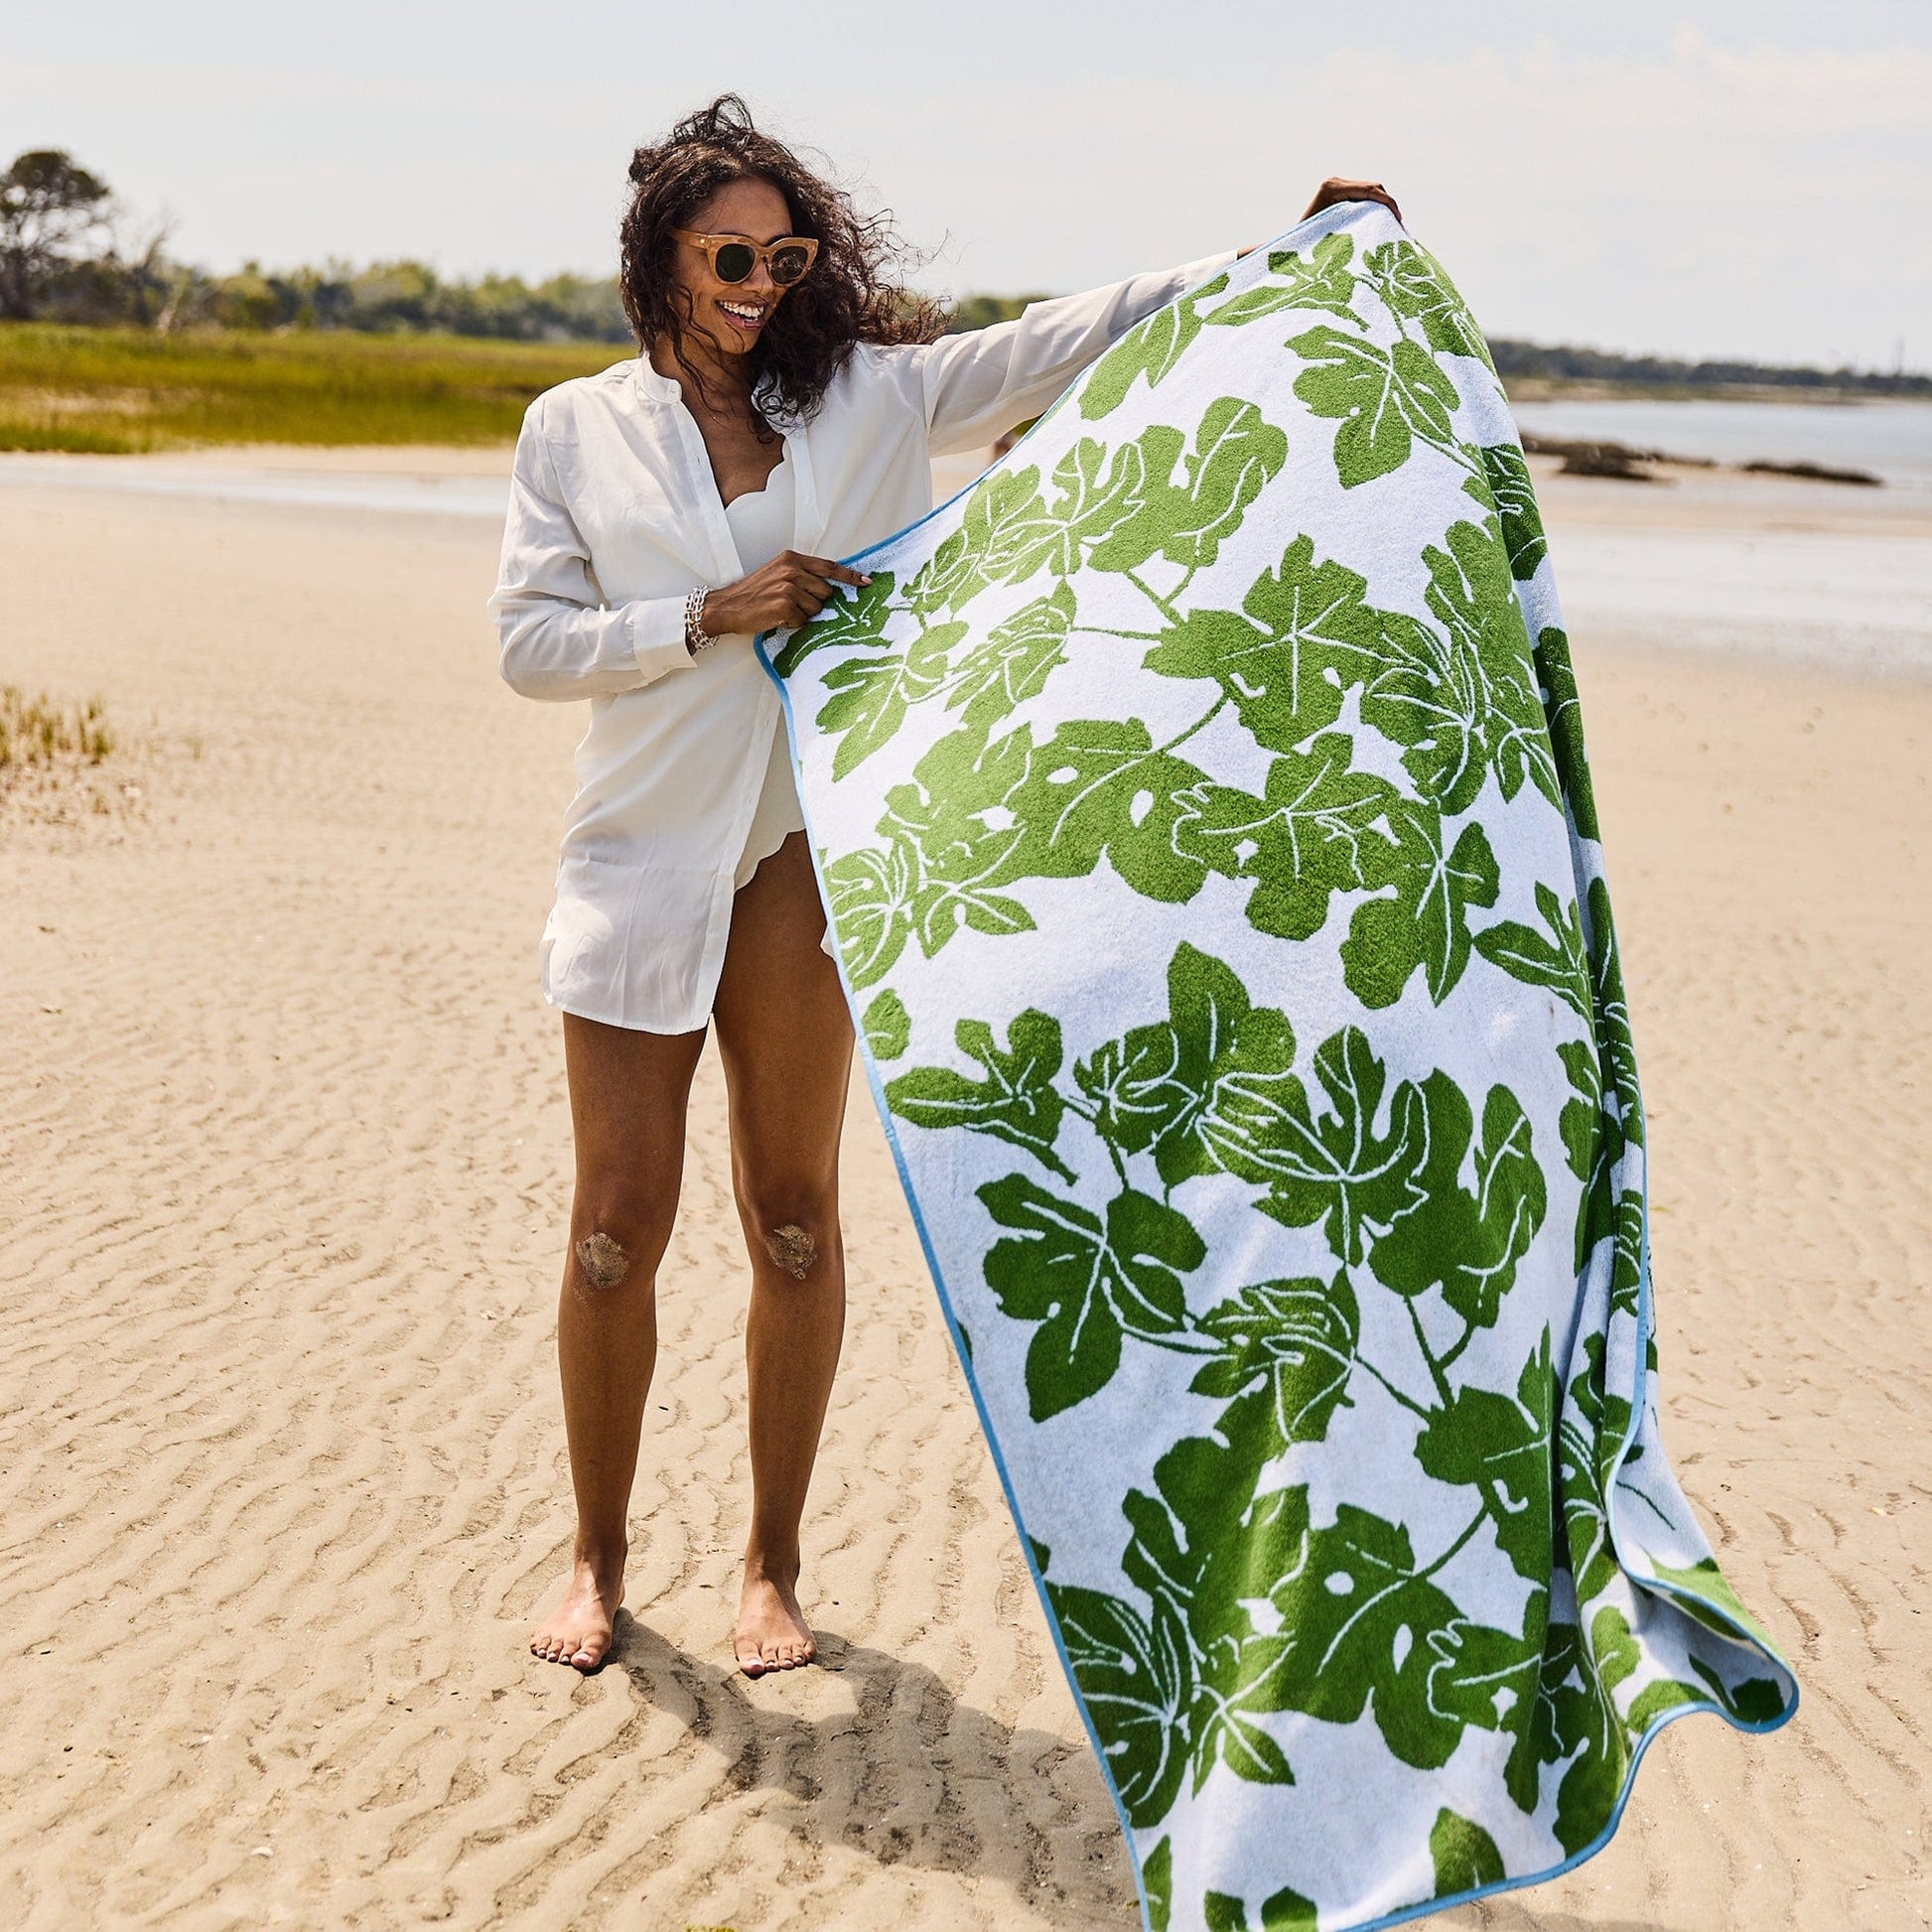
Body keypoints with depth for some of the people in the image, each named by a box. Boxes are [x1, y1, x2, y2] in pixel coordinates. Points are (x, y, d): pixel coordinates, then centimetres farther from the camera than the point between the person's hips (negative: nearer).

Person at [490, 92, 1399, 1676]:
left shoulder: (870, 396, 6)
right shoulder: (578, 428, 5)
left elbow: (1074, 341, 2)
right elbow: (530, 639, -1)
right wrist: (710, 619, -13)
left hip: (805, 858, 1)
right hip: (642, 860, -1)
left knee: (795, 1220, 6)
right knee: (619, 1227, 2)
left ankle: (774, 1568, 20)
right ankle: (599, 1559, 20)